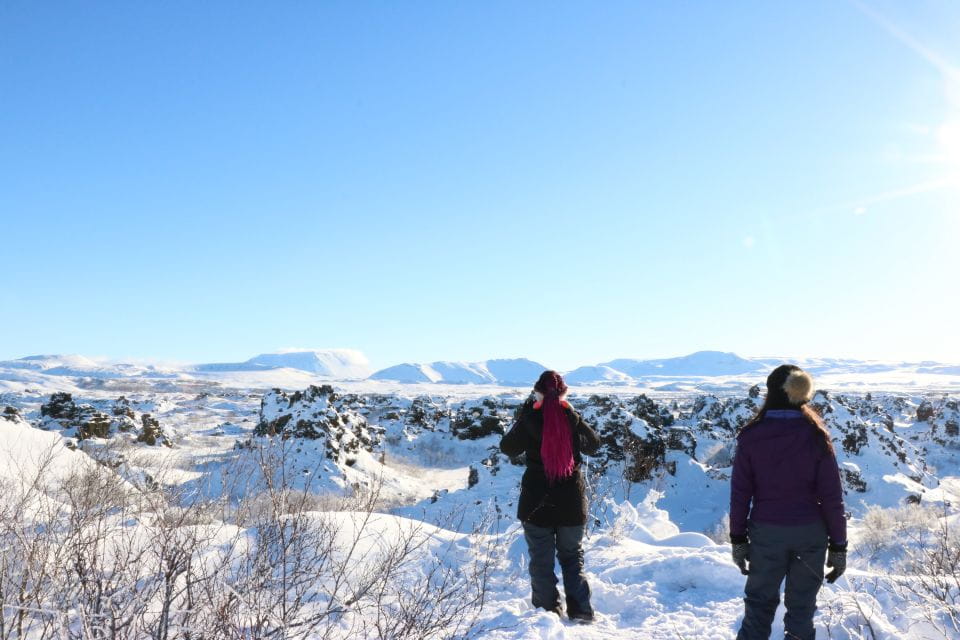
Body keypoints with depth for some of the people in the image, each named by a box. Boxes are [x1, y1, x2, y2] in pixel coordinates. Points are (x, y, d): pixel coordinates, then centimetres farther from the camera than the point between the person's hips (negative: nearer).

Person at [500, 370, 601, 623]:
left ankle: (548, 611, 12)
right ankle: (580, 610, 13)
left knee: (541, 560, 10)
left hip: (536, 502, -2)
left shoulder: (529, 418, -11)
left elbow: (507, 447, 4)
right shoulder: (572, 417, -6)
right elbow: (594, 445, 11)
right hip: (571, 501, 2)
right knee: (572, 556, 17)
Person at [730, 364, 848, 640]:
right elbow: (831, 496, -6)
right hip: (810, 534, 1)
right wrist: (838, 545, 2)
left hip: (766, 533, 0)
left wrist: (738, 538, 4)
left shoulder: (751, 436, -8)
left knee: (759, 604, 15)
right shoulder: (816, 436, -7)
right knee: (801, 607, 14)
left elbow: (740, 492, -6)